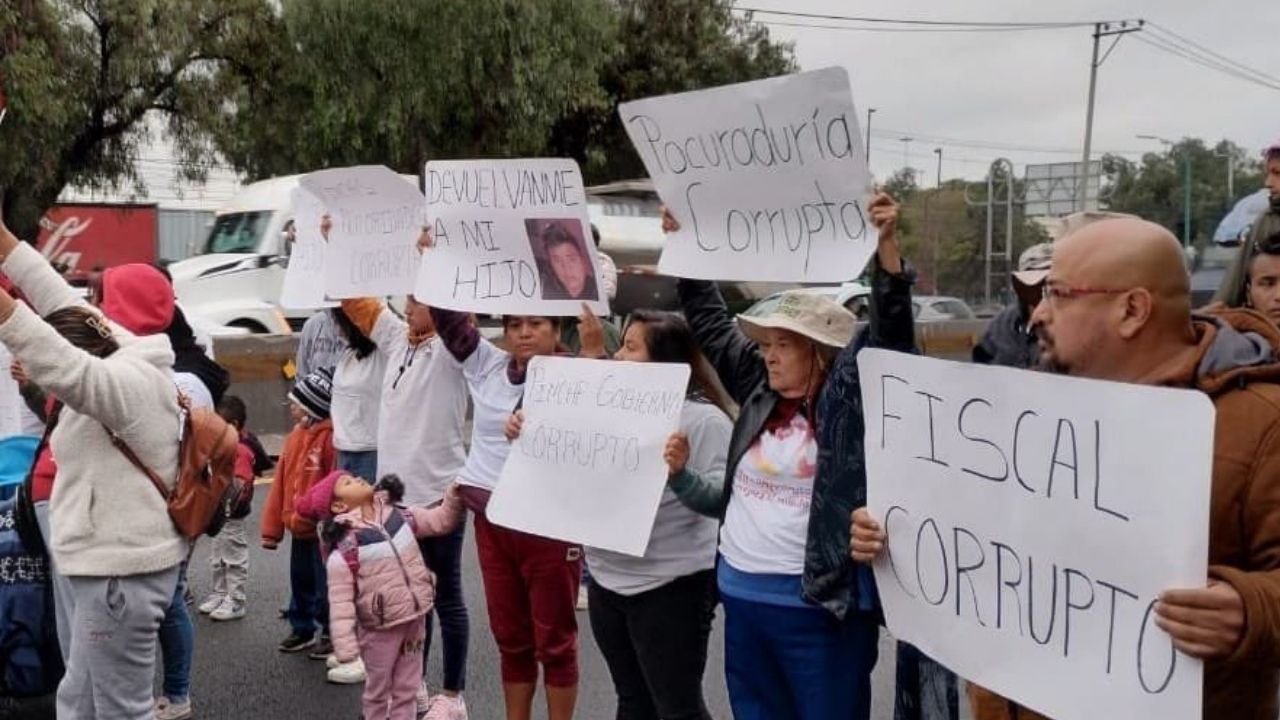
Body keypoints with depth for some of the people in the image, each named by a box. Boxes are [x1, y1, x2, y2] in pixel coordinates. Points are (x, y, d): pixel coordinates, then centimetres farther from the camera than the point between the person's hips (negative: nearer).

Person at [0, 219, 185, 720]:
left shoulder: (126, 384, -20)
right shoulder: (128, 360, 7)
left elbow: (64, 368, -40)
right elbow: (63, 303, 11)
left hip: (121, 572, -10)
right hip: (105, 565, 10)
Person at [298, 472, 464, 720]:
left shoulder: (399, 514, -1)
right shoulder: (343, 548, -19)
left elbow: (440, 521, 6)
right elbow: (341, 601, -18)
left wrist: (455, 494, -10)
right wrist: (345, 646, -19)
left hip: (414, 619, 5)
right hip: (379, 630, -5)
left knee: (407, 688, 18)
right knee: (378, 690, 16)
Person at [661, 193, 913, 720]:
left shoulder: (852, 401, -7)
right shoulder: (761, 391, 8)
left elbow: (892, 335, -18)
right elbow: (711, 324, 15)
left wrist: (886, 246, -28)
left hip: (821, 605, -6)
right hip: (742, 597, 6)